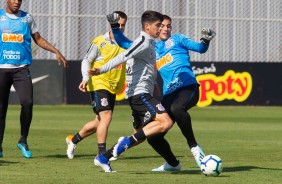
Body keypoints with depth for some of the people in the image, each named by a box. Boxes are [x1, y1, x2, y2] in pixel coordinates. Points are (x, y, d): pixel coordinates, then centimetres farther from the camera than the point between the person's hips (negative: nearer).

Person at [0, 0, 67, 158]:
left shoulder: (27, 18, 10)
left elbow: (38, 39, 20)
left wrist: (56, 51, 11)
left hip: (21, 68, 1)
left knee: (27, 103, -15)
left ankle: (23, 141, 2)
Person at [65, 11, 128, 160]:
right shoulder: (99, 42, -9)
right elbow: (86, 61, -7)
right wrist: (86, 78, -21)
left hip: (113, 88, 6)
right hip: (98, 85, -6)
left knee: (99, 122, 13)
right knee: (106, 116, -20)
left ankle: (73, 140, 35)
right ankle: (101, 153, -15)